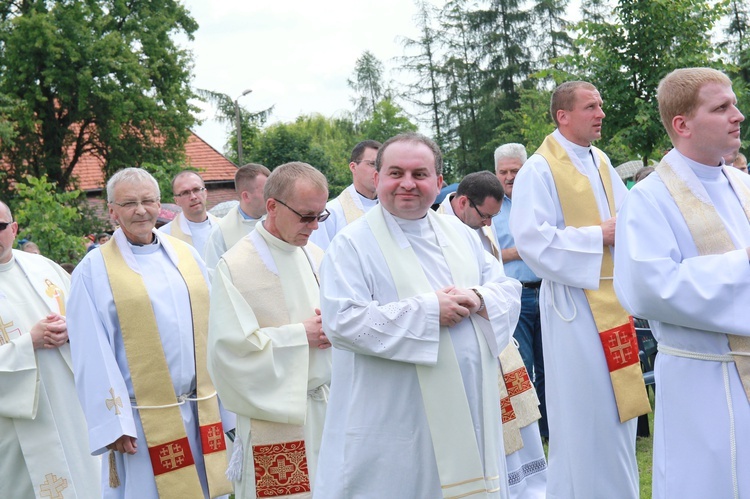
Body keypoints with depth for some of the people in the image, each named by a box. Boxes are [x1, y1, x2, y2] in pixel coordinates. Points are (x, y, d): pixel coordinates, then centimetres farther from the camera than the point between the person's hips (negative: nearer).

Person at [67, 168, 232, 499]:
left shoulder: (186, 256, 9)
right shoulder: (94, 271, -4)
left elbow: (211, 326, 9)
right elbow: (94, 357, -8)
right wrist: (113, 423, -12)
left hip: (202, 411, 4)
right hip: (142, 419, -4)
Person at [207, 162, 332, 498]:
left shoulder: (317, 259, 8)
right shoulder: (235, 267, -10)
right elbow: (230, 346, -16)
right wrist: (300, 335, -14)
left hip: (329, 407, 6)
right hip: (275, 417, -5)